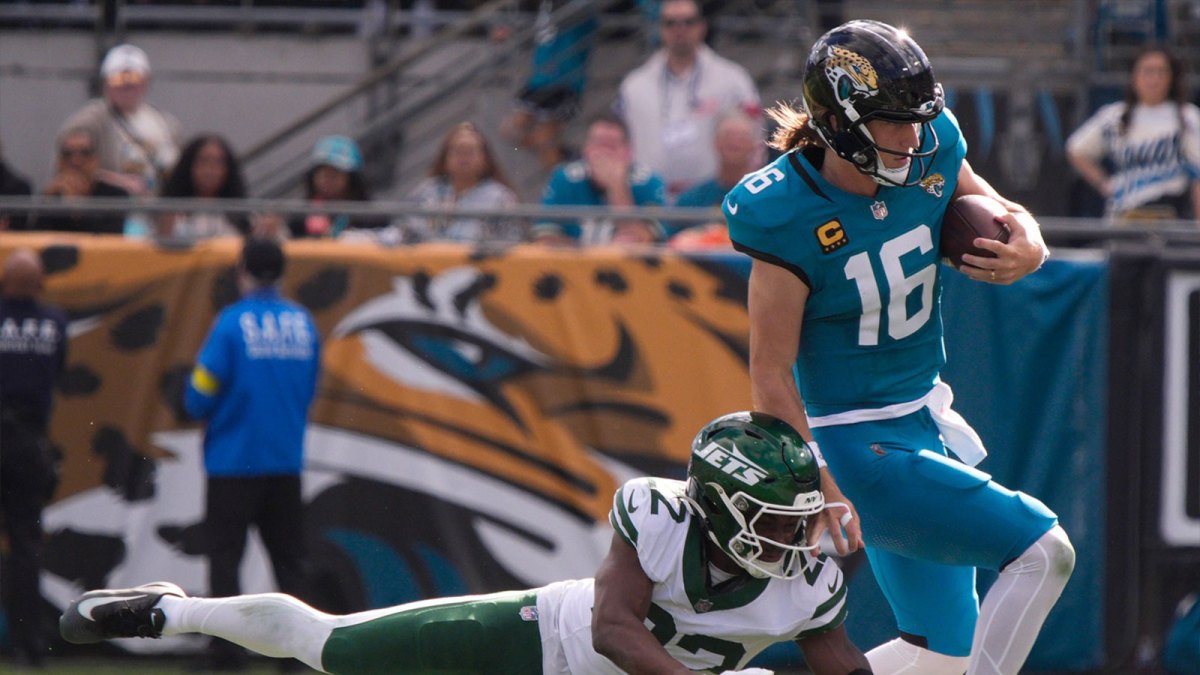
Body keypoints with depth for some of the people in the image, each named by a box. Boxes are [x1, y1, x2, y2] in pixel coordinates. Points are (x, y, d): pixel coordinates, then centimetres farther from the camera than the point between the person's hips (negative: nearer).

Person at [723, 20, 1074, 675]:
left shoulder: (930, 155, -6)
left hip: (925, 416, 8)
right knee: (1043, 552, -17)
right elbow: (771, 370, -18)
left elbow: (1005, 216, 12)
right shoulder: (790, 217, -23)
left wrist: (1026, 248, -12)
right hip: (858, 443, -8)